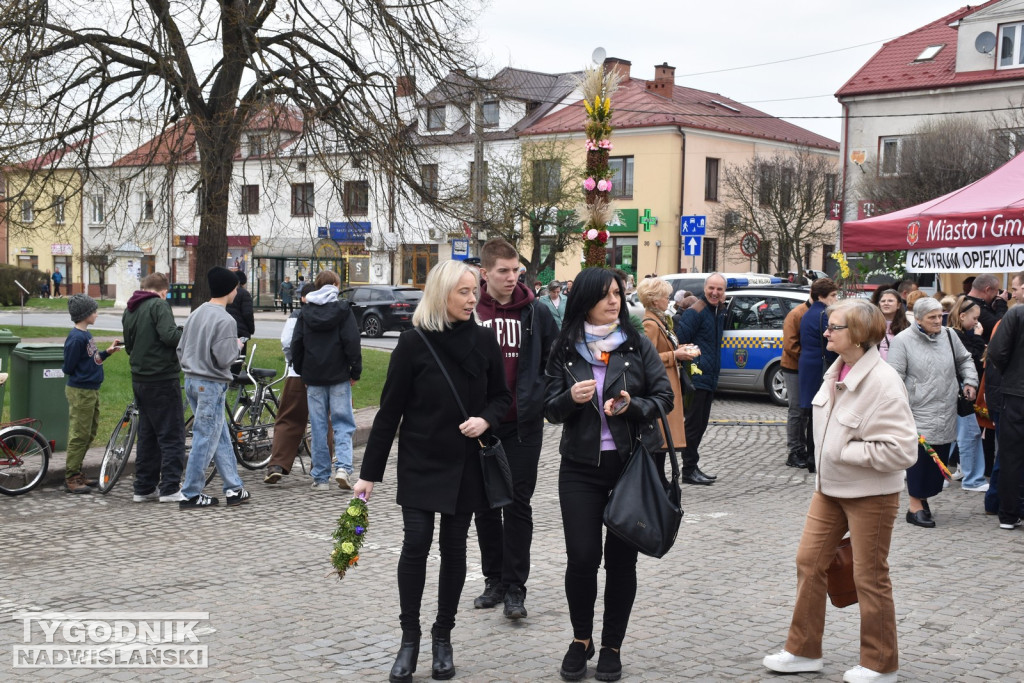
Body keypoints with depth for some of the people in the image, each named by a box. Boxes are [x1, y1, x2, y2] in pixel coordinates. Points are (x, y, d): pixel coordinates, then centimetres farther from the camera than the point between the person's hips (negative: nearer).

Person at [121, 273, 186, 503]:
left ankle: (144, 488, 17)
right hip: (162, 378, -8)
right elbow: (170, 335, -25)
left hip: (139, 380, 8)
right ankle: (170, 488, -4)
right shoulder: (158, 305, -12)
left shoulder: (128, 311, 14)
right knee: (172, 435, -3)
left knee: (147, 434, 14)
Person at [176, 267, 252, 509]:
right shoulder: (225, 320, -15)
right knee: (205, 439, -1)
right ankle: (190, 495, 4)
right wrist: (237, 345, -2)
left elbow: (180, 350, 11)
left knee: (221, 437, 14)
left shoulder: (195, 314, 9)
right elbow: (224, 358, -19)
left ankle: (234, 488, 18)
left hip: (191, 382, 9)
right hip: (211, 385, -9)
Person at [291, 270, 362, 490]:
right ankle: (343, 466, -15)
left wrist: (301, 372, 17)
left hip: (313, 377, 2)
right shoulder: (342, 309, -3)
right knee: (343, 423, 4)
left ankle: (320, 477, 6)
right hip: (339, 376, -2)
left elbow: (296, 344, 7)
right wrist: (356, 371, 1)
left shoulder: (305, 311, 6)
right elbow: (352, 342, -8)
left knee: (318, 427, 6)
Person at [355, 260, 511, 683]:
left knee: (454, 548, 7)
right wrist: (369, 472, -5)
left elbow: (502, 396, 10)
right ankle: (409, 638, 7)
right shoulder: (414, 343, -8)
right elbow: (390, 410, -5)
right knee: (416, 544, -9)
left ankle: (443, 638, 21)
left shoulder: (483, 341, -1)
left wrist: (486, 419, -13)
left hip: (466, 464, 2)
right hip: (420, 462, -2)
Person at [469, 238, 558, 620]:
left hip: (524, 424, -1)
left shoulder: (536, 313, -1)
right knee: (486, 506, 10)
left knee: (518, 504, -1)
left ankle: (515, 588, 5)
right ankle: (494, 580, 22)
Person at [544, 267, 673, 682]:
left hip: (631, 463, 0)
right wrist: (571, 398, -17)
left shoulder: (638, 346, 2)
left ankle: (611, 647, 19)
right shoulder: (565, 350, 4)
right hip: (580, 466, 0)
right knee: (581, 557, -5)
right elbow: (550, 409, 5)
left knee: (622, 557, 5)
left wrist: (633, 407, -18)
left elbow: (665, 397, 1)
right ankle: (581, 640, 18)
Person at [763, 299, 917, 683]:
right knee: (809, 562, 11)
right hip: (830, 487, 8)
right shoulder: (837, 372, 1)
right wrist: (827, 463, 11)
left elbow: (901, 450, -26)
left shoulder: (882, 382, -23)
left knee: (869, 577, 5)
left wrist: (845, 452, -23)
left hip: (870, 494, -8)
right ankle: (804, 651, 24)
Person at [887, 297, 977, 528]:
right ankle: (915, 507, 1)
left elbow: (965, 360, 26)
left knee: (939, 459, 8)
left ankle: (922, 497, 23)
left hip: (945, 414, 6)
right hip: (918, 413, -6)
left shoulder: (948, 336, 8)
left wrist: (970, 381, 12)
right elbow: (895, 378, -8)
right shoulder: (903, 341, -7)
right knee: (920, 458, -7)